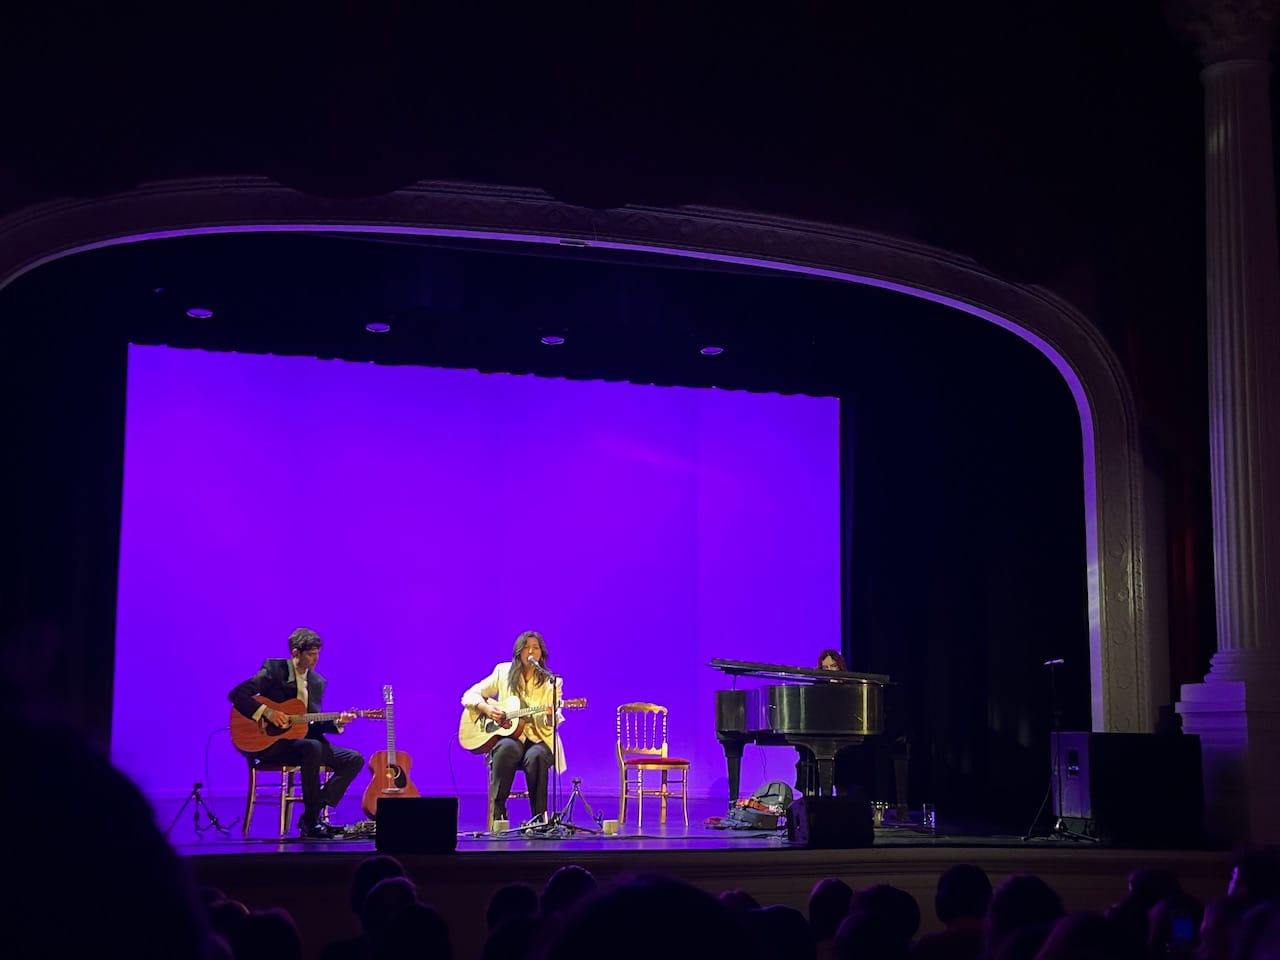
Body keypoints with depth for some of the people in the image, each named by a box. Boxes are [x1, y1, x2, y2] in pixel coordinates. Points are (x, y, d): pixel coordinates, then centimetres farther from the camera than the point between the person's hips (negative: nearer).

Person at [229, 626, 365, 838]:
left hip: (302, 742, 7)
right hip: (270, 743, -7)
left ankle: (314, 812, -15)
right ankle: (311, 821, -29)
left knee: (354, 760, -7)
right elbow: (236, 694, -14)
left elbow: (313, 725, 14)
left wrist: (337, 722, -6)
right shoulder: (273, 669, -6)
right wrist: (266, 712, -24)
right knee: (312, 747, -37)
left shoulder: (318, 682, 11)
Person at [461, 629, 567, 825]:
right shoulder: (503, 672, 6)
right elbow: (469, 696, 7)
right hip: (509, 737, 0)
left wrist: (551, 716, -29)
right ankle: (498, 813, -29)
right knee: (507, 749, -36)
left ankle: (539, 816, -24)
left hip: (539, 739, 0)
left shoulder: (551, 682, 3)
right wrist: (487, 708, -12)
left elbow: (553, 723, -5)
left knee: (536, 756, -36)